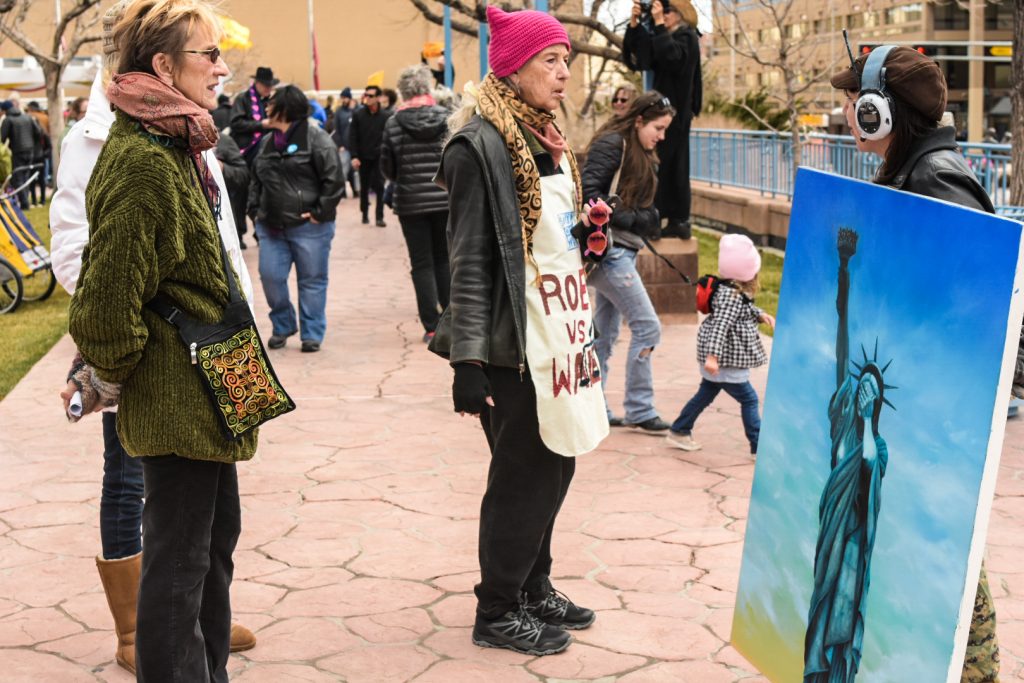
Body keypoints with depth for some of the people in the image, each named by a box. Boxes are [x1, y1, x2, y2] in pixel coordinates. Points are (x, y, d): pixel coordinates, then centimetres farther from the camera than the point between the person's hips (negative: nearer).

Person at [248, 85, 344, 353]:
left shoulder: (316, 139, -9)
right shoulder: (267, 142, 14)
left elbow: (333, 179, -13)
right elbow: (256, 179, 22)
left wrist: (320, 213, -15)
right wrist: (254, 209, 10)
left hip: (308, 227, -6)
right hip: (271, 226, 6)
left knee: (312, 281, 3)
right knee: (271, 277, 3)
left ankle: (312, 334, 13)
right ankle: (282, 326, 22)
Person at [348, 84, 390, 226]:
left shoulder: (386, 116, -4)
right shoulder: (358, 115, -1)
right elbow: (352, 137, -2)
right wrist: (354, 156, -9)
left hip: (379, 157, -1)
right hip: (363, 157, 1)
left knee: (380, 187, -4)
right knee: (364, 187, 11)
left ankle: (379, 216, -1)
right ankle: (365, 214, 24)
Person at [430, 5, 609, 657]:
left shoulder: (548, 139, 13)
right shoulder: (481, 144, -13)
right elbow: (471, 259, -17)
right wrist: (468, 360, -19)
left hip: (559, 335, 8)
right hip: (516, 346, -8)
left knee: (555, 464, 15)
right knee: (523, 475, 1)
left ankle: (534, 587, 31)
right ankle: (497, 613, 16)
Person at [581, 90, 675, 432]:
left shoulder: (643, 157, 17)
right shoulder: (611, 145, -12)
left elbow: (645, 212, 15)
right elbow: (588, 192, -21)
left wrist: (645, 219, -6)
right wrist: (628, 219, -18)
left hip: (621, 252, 10)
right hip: (608, 249, -10)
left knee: (604, 333, 13)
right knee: (647, 326, -8)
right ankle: (640, 410, 0)